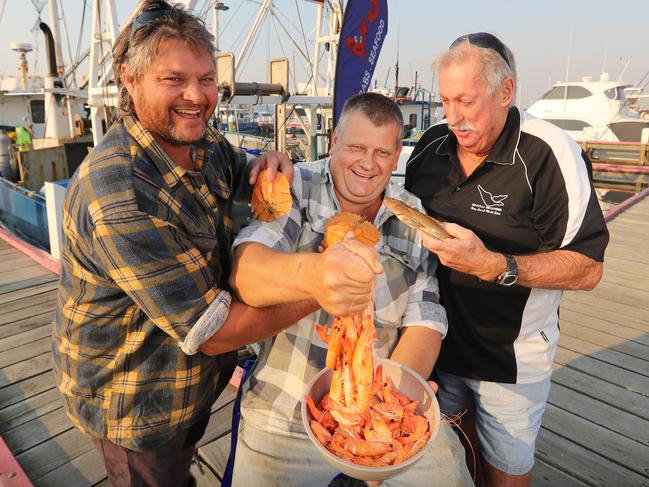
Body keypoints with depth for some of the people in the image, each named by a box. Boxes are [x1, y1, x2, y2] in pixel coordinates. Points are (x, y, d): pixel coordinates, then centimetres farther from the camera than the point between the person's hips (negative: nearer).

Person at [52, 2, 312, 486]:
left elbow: (240, 175, 14)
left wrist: (270, 165, -12)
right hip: (136, 404, -7)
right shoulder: (120, 194, -35)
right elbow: (213, 330, -33)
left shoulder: (205, 142, -8)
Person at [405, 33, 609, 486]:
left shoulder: (551, 154, -18)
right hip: (437, 341, 5)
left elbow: (588, 267, -18)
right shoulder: (432, 143, -2)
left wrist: (493, 266, -31)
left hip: (511, 359, -4)